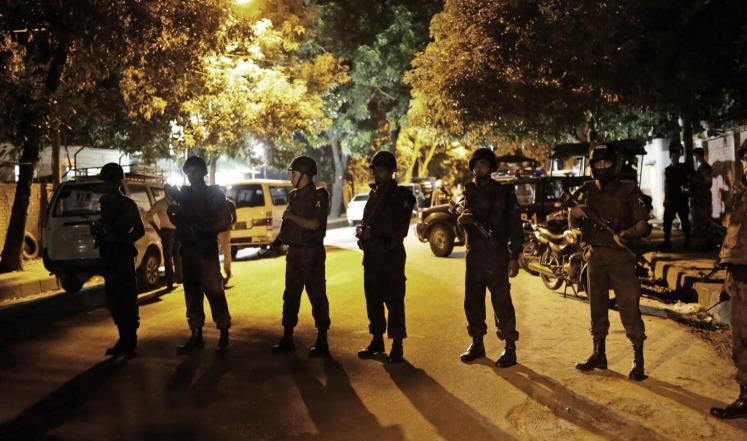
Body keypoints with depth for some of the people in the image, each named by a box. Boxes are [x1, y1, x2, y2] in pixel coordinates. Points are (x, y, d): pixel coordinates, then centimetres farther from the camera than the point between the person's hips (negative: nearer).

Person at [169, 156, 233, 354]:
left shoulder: (214, 193, 0)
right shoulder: (183, 194, 14)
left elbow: (225, 221, -7)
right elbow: (178, 221, 18)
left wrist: (203, 229, -18)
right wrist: (172, 214, -3)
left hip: (206, 249, -5)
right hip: (187, 249, 5)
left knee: (214, 291, -8)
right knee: (192, 293, 8)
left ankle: (224, 334, -3)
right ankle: (196, 335, 15)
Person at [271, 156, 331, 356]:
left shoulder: (319, 196, -10)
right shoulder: (293, 196, 12)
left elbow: (314, 224, -20)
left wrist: (291, 216, -11)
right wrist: (279, 240, 8)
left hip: (312, 253, -8)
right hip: (293, 251, 8)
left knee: (317, 296, -2)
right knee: (290, 296, 12)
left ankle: (322, 341, 6)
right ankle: (287, 338, 21)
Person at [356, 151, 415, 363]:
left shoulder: (401, 196, -6)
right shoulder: (374, 194, 15)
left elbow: (400, 230, -10)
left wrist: (373, 233, -14)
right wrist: (362, 231, -2)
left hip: (391, 256, -6)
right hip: (371, 256, 7)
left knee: (394, 301, -3)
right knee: (373, 300, 11)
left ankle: (397, 346, 3)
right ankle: (377, 340, 22)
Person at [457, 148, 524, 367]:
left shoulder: (504, 192, 0)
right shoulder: (469, 191, 13)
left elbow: (515, 225, -2)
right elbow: (463, 221, 9)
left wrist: (514, 257, -9)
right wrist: (461, 219, -17)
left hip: (497, 256, -5)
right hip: (474, 256, 5)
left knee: (502, 302, -5)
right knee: (472, 301, 9)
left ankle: (510, 347, 3)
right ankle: (477, 343, 23)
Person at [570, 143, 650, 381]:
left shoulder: (629, 190, -2)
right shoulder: (586, 191, 9)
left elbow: (642, 223, -5)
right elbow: (572, 221, 6)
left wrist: (627, 234, -25)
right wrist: (575, 212, -17)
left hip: (621, 256, -4)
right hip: (595, 255, 4)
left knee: (629, 306, -7)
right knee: (597, 306, 11)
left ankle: (638, 359, 1)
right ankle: (598, 354, 22)